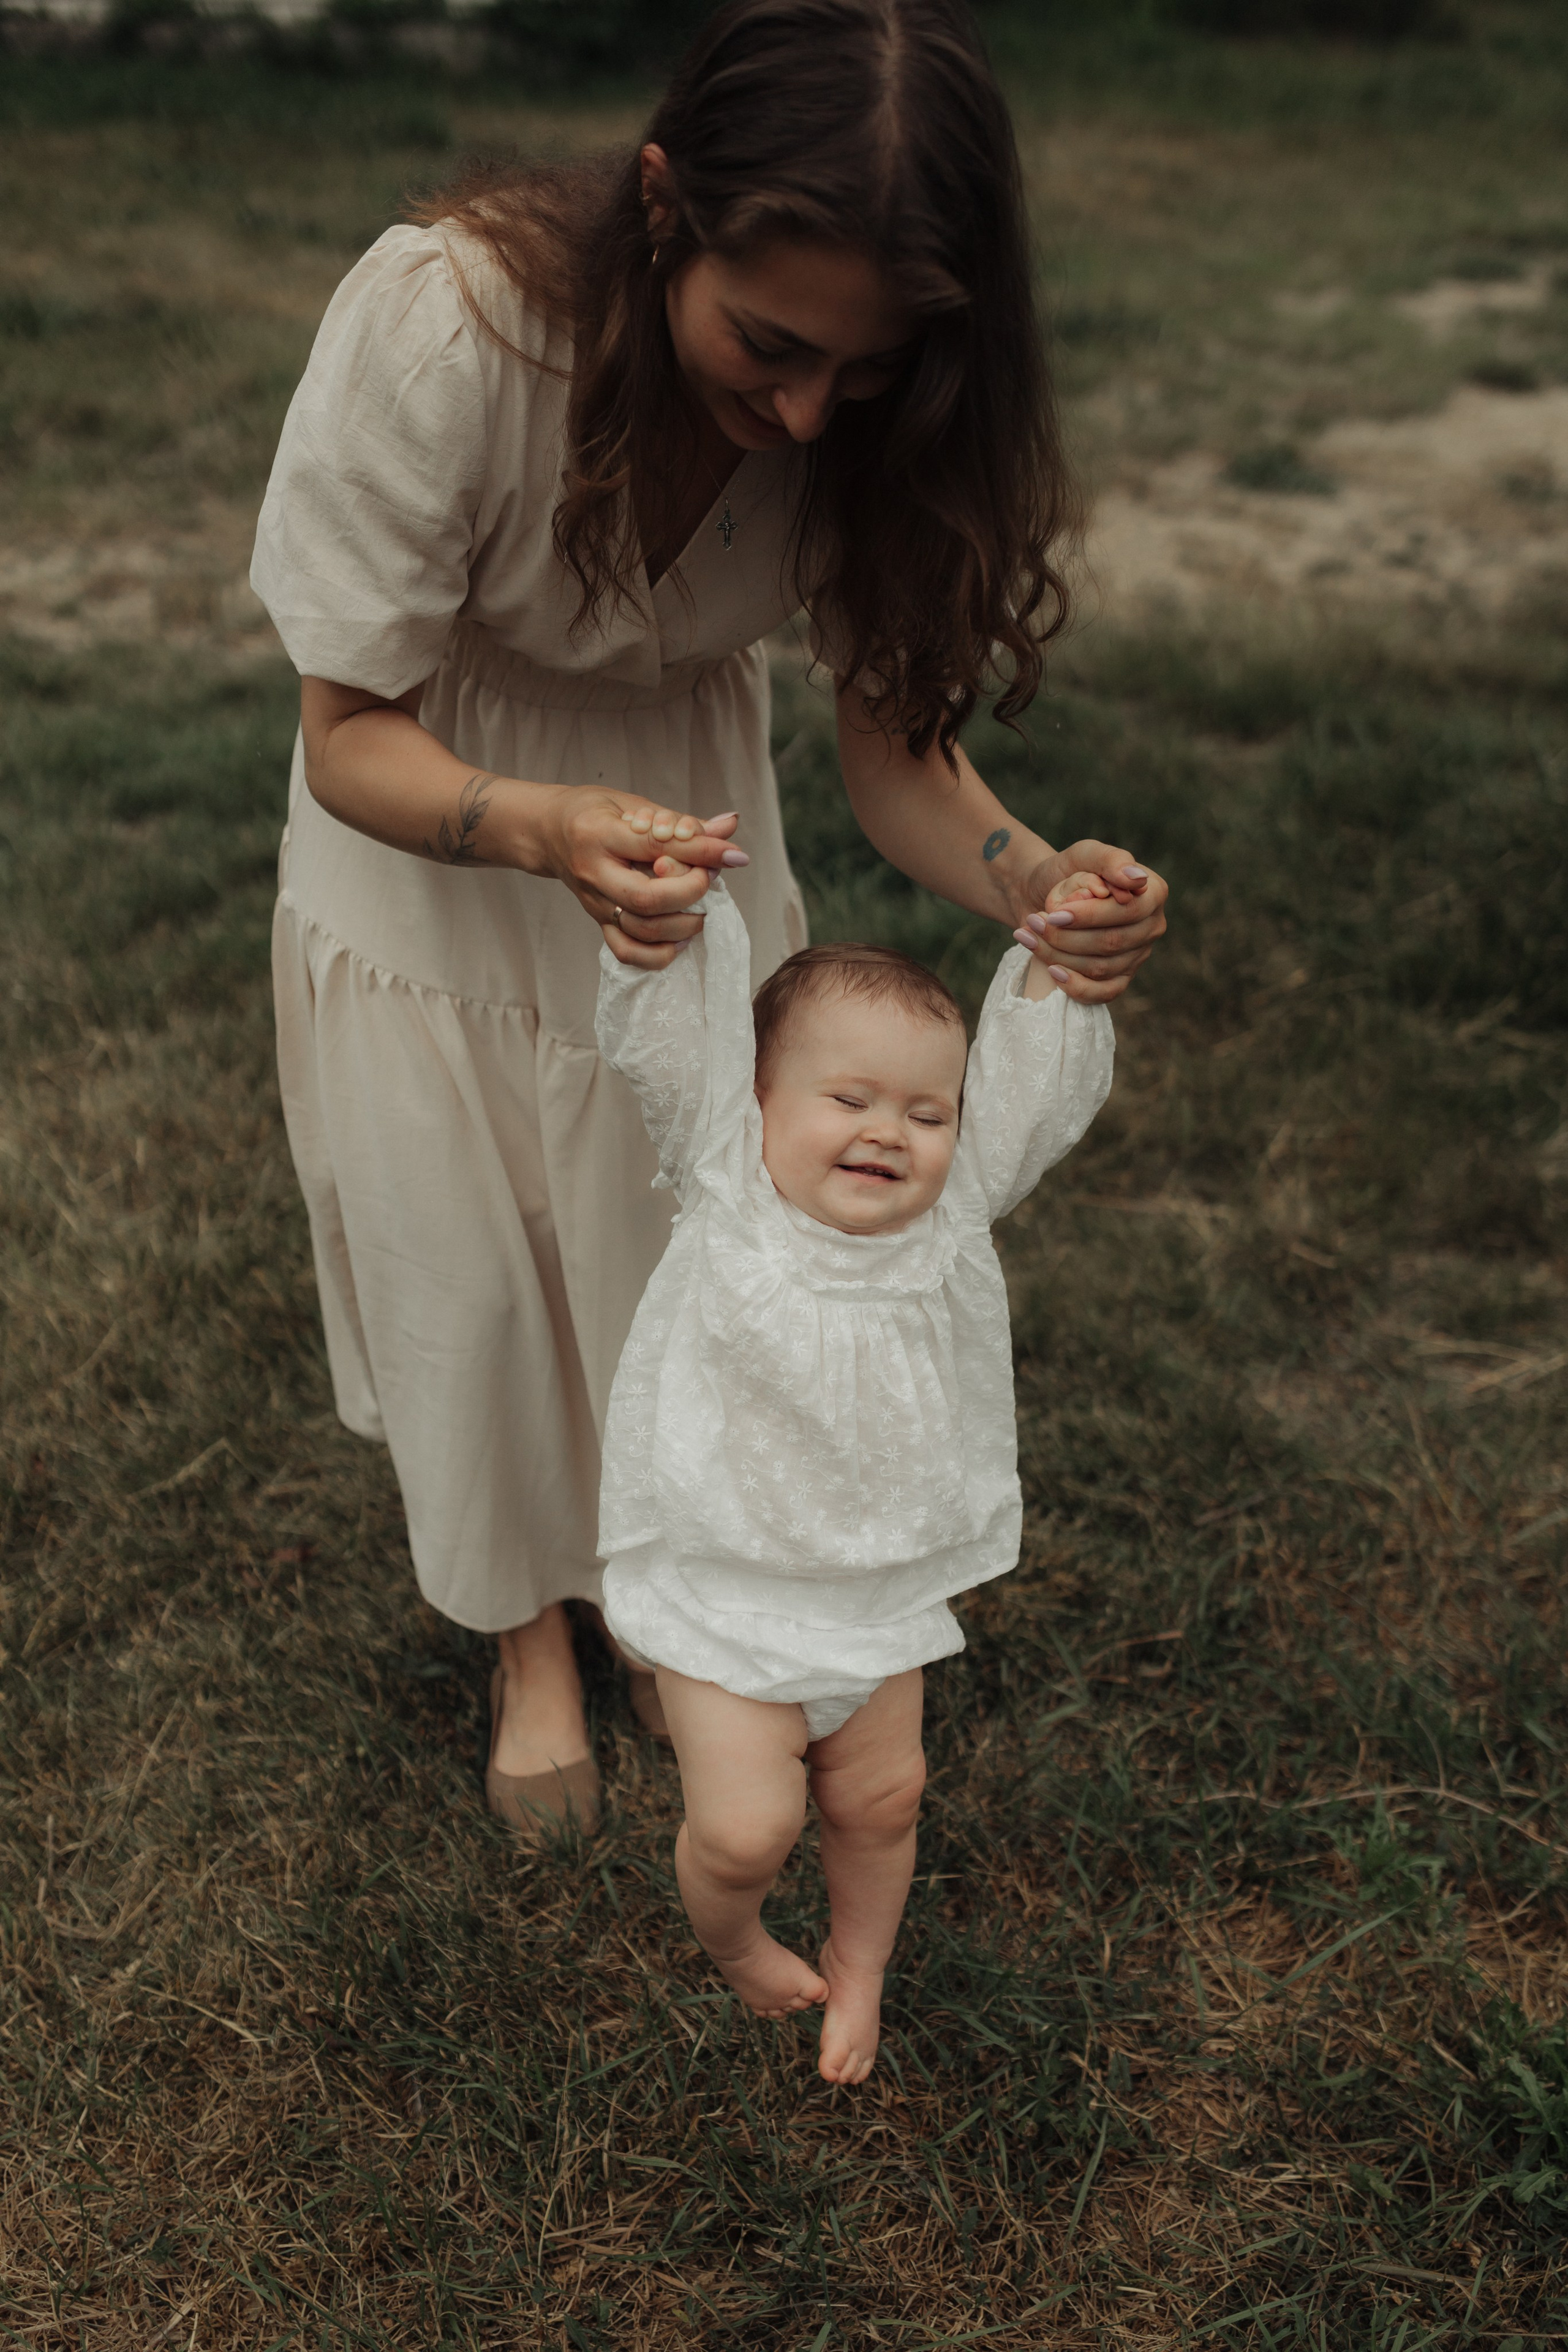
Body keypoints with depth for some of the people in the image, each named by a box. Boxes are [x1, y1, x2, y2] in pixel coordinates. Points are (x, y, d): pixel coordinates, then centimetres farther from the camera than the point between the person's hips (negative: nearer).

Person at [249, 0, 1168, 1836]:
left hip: (681, 801, 3)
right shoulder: (443, 322, -37)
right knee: (463, 1257, 6)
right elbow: (351, 736, -28)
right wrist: (546, 834, -50)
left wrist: (1030, 879, -40)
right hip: (431, 814, -2)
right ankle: (528, 1631, 33)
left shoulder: (880, 399, -26)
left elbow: (889, 731, -18)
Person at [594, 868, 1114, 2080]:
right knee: (746, 1821, -4)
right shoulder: (728, 1175, -15)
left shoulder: (954, 1209, -6)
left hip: (883, 1590, 4)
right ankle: (732, 1944, 32)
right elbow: (663, 1027, -22)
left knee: (882, 1798, 18)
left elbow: (1041, 1085, -5)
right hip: (724, 1594, -4)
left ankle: (858, 1965, 48)